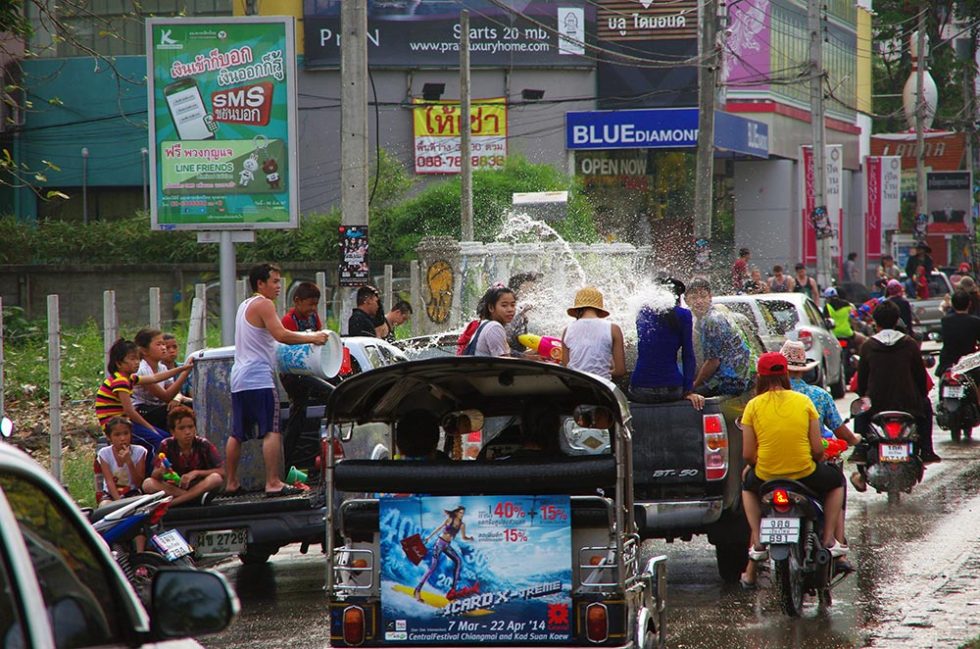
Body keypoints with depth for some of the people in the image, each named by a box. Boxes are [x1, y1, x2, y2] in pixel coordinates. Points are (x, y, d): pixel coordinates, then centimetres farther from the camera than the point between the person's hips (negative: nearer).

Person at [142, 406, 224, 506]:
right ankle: (198, 497, -31)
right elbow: (154, 476, -9)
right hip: (174, 488, 1)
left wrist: (196, 473, -22)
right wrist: (161, 471, -33)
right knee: (147, 484, -24)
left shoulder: (203, 445, -9)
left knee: (216, 479, -31)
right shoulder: (166, 446, -6)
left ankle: (172, 502, -35)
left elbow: (222, 472, -11)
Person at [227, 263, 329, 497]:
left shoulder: (244, 306, 21)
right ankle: (273, 483, -18)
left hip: (239, 379, 10)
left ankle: (231, 483, 15)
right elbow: (281, 335, -20)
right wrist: (312, 338, -12)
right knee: (272, 431, -11)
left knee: (237, 434, 12)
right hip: (259, 378, -10)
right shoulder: (263, 304, -8)